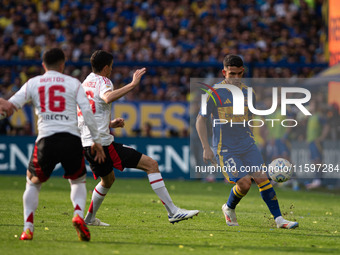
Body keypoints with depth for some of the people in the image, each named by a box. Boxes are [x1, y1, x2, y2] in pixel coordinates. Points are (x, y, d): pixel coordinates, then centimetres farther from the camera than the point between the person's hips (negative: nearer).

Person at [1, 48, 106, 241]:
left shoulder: (33, 83, 12)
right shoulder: (73, 83, 10)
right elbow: (87, 112, 3)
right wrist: (96, 141, 7)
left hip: (46, 139, 0)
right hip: (72, 138, 0)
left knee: (33, 183, 18)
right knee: (78, 181, 20)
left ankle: (28, 228, 3)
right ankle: (79, 214, -8)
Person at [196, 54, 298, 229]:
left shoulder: (248, 93, 8)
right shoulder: (215, 93, -8)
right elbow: (200, 120, -4)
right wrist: (206, 148, -9)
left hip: (247, 145, 4)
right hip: (225, 148, -4)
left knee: (262, 178, -10)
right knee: (244, 183, -15)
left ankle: (279, 219, -6)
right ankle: (229, 209, 15)